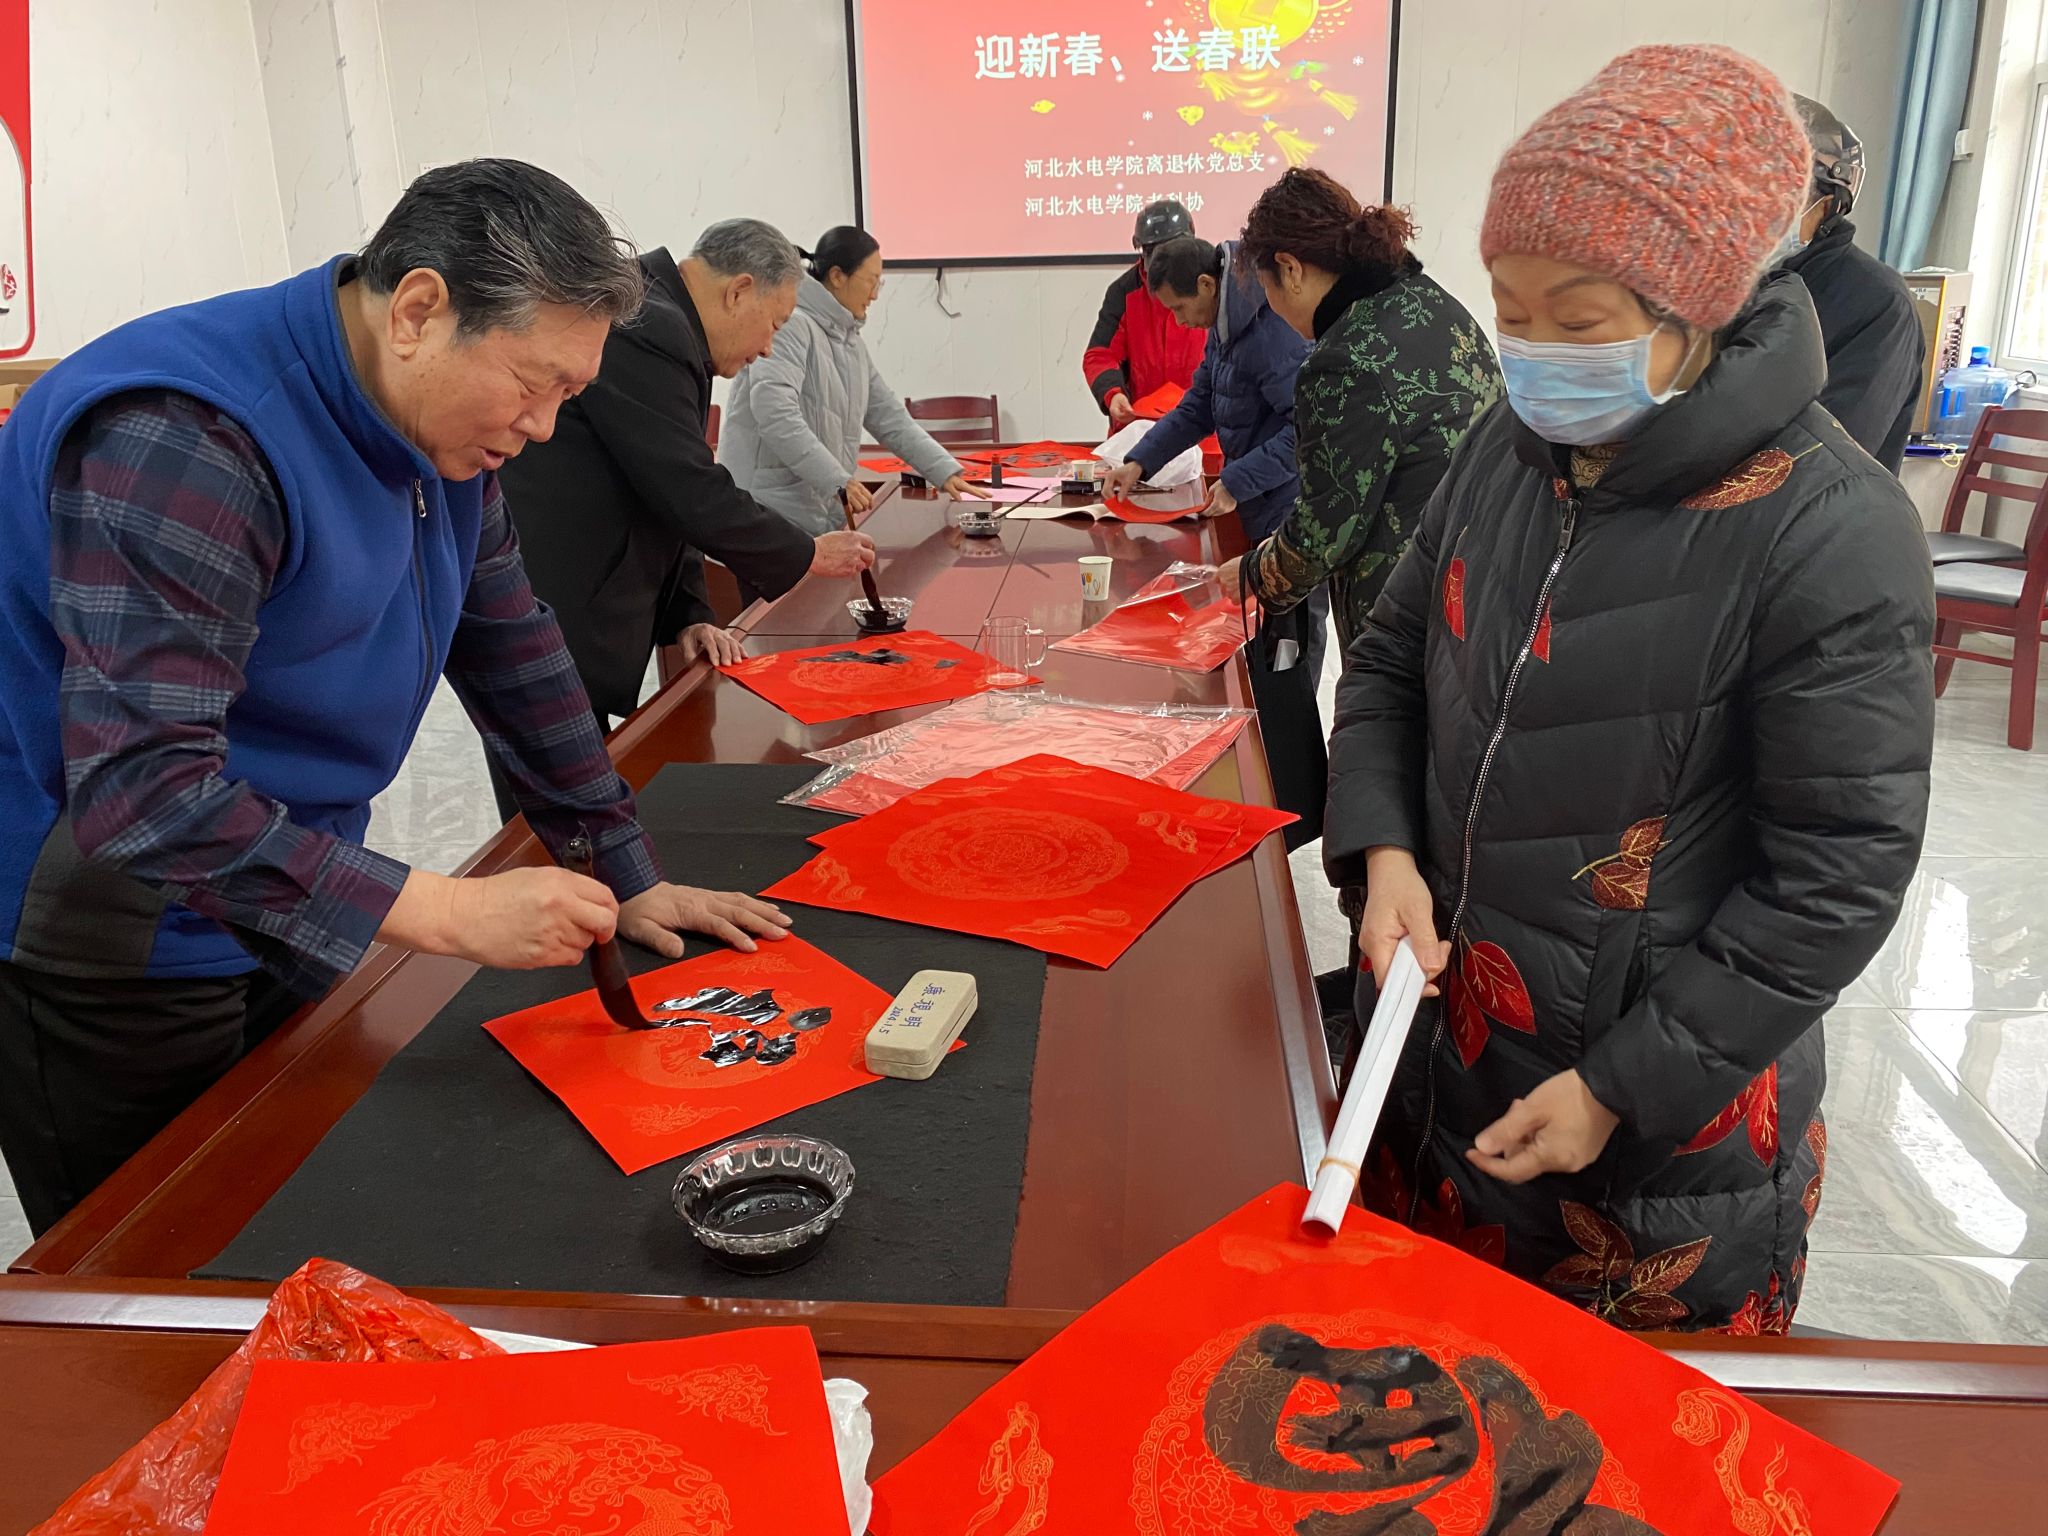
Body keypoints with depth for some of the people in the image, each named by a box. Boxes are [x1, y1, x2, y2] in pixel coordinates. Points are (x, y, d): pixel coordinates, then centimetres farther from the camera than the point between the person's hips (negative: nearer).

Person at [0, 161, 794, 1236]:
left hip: (278, 931, 8)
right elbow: (146, 788, -34)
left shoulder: (444, 425, 0)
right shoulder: (188, 436, -28)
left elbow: (512, 652, 7)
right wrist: (452, 913, -34)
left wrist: (629, 881, 6)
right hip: (109, 965, -8)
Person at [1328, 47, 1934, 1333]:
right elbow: (1392, 660, 8)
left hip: (1673, 1130, -5)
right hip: (1445, 1043, 6)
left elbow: (1839, 879, -17)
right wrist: (1385, 853, -8)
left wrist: (1624, 1088, -16)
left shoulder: (1831, 536, -21)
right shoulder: (1513, 448, -2)